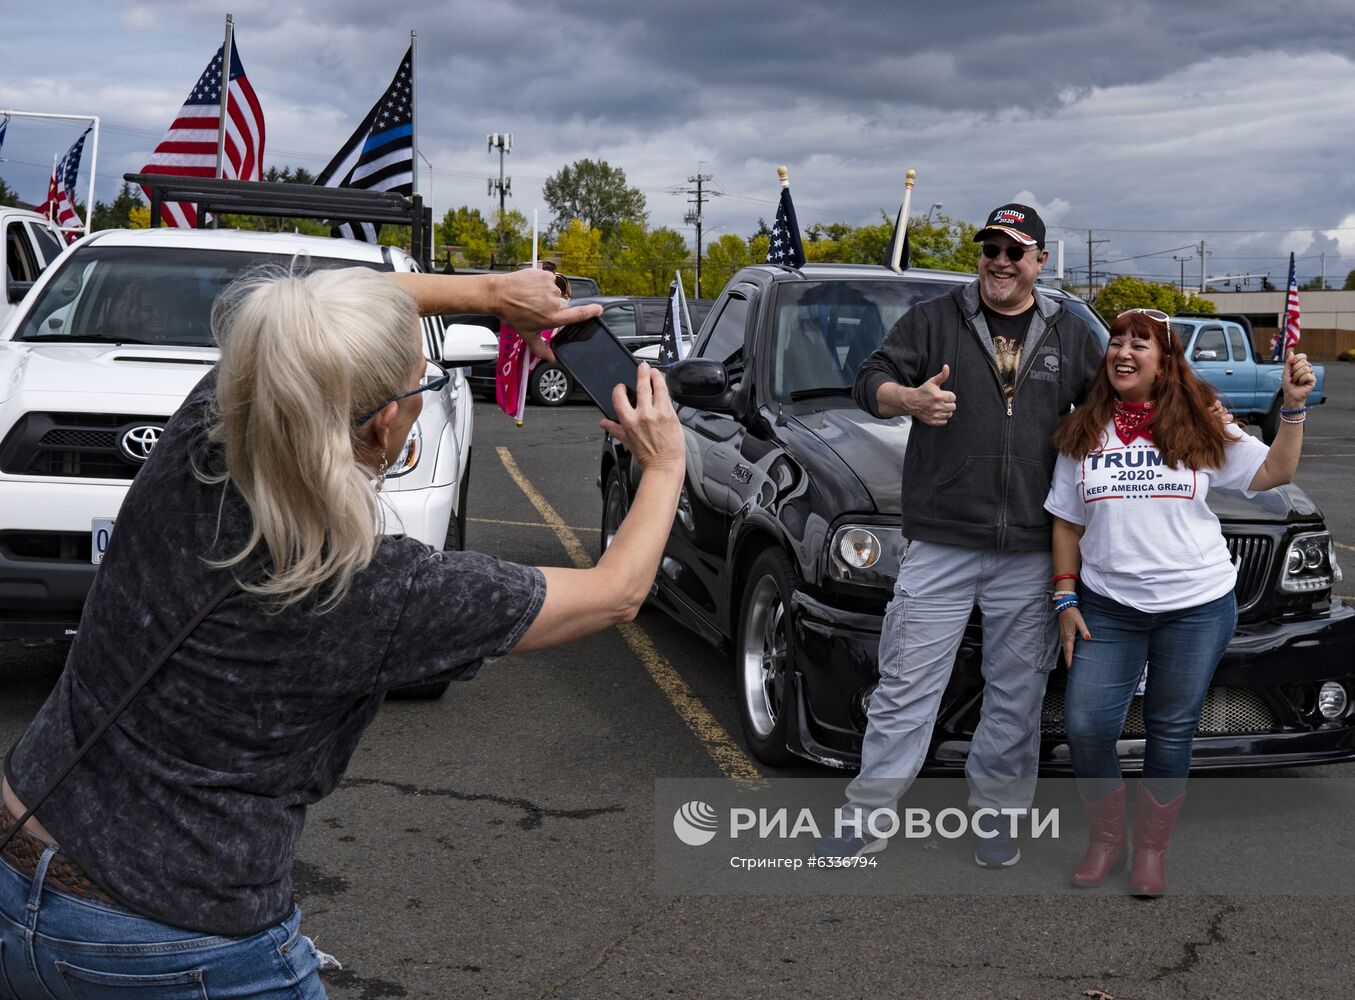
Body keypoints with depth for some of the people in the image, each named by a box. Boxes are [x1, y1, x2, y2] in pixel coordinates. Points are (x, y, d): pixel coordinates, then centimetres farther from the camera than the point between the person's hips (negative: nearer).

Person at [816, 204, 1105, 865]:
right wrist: (908, 398, -20)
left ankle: (994, 814, 22)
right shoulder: (934, 320, 7)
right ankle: (864, 820, 5)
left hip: (1031, 552, 2)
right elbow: (869, 379, 2)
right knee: (907, 685, -2)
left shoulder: (1071, 336, 13)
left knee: (1016, 692, 8)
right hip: (940, 544, -2)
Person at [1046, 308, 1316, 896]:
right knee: (1086, 726, -6)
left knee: (1171, 731, 7)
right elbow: (1067, 521, 8)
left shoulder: (1200, 428, 2)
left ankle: (1152, 847, 25)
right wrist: (1065, 597, 1)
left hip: (1196, 607, -1)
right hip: (1107, 607, 1)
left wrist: (1293, 407, -8)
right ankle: (1106, 839, 17)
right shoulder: (1082, 433, 5)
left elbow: (1273, 473, 3)